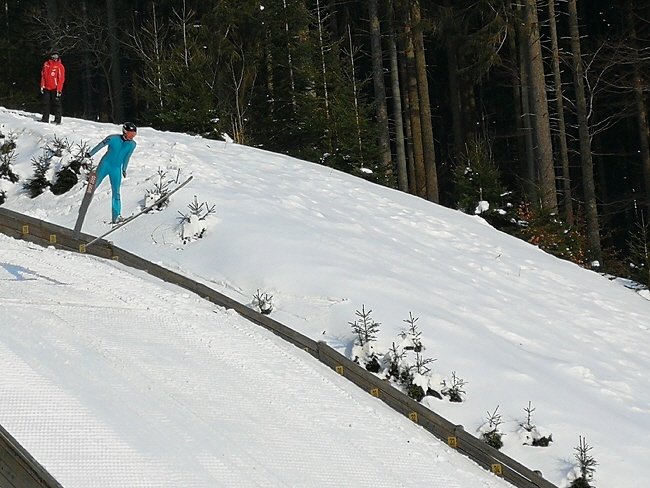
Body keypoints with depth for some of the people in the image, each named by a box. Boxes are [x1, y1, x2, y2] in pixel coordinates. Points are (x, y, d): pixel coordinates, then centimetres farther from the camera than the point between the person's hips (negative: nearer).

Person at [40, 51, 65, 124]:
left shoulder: (60, 66, -5)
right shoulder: (46, 64, 8)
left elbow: (61, 79, -7)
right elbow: (43, 76, 13)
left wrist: (59, 89, -13)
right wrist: (42, 86, 7)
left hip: (55, 89, -4)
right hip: (47, 88, 4)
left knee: (56, 104, -1)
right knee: (46, 104, 6)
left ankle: (57, 120, -1)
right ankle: (45, 119, 12)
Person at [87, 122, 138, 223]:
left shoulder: (132, 145, -4)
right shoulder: (113, 138, -15)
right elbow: (100, 145, -2)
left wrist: (124, 169, 18)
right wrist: (90, 154, 8)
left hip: (116, 169, 2)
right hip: (105, 165, -2)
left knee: (116, 192, -3)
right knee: (93, 185, 0)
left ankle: (116, 216, -3)